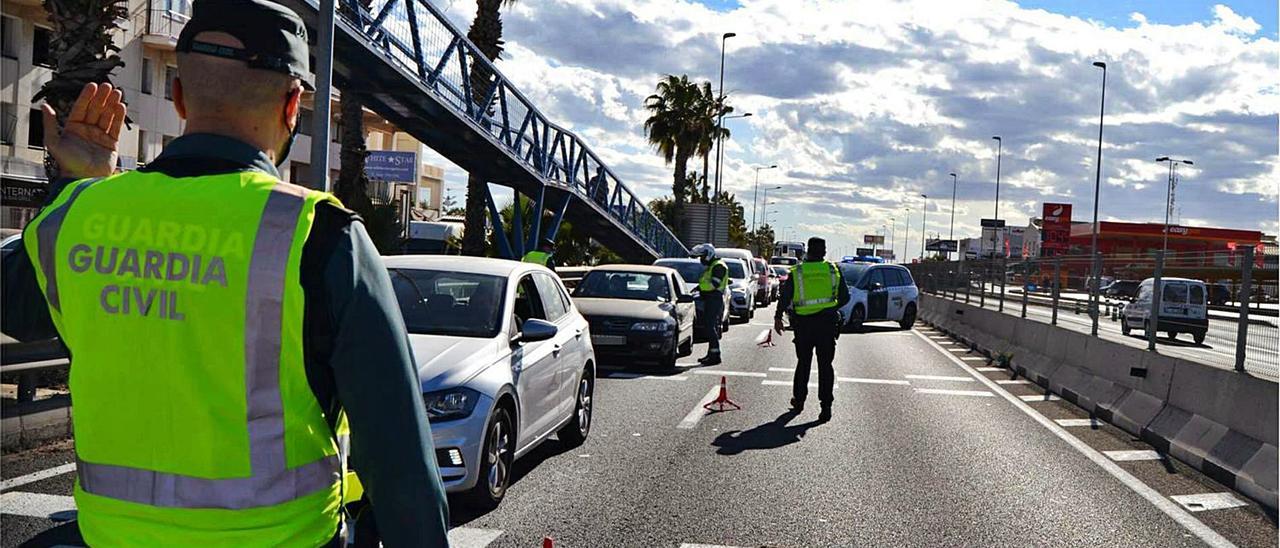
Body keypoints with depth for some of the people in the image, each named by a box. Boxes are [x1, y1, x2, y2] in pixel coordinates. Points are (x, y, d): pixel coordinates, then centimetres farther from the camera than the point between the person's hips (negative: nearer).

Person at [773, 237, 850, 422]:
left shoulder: (796, 272, 0)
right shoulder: (834, 270, 3)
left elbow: (784, 298, 0)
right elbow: (845, 297, 6)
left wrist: (778, 318, 11)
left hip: (803, 324, 0)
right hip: (827, 322, 0)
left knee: (803, 362, 15)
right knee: (825, 365, 3)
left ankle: (799, 399, 23)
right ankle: (826, 405, -3)